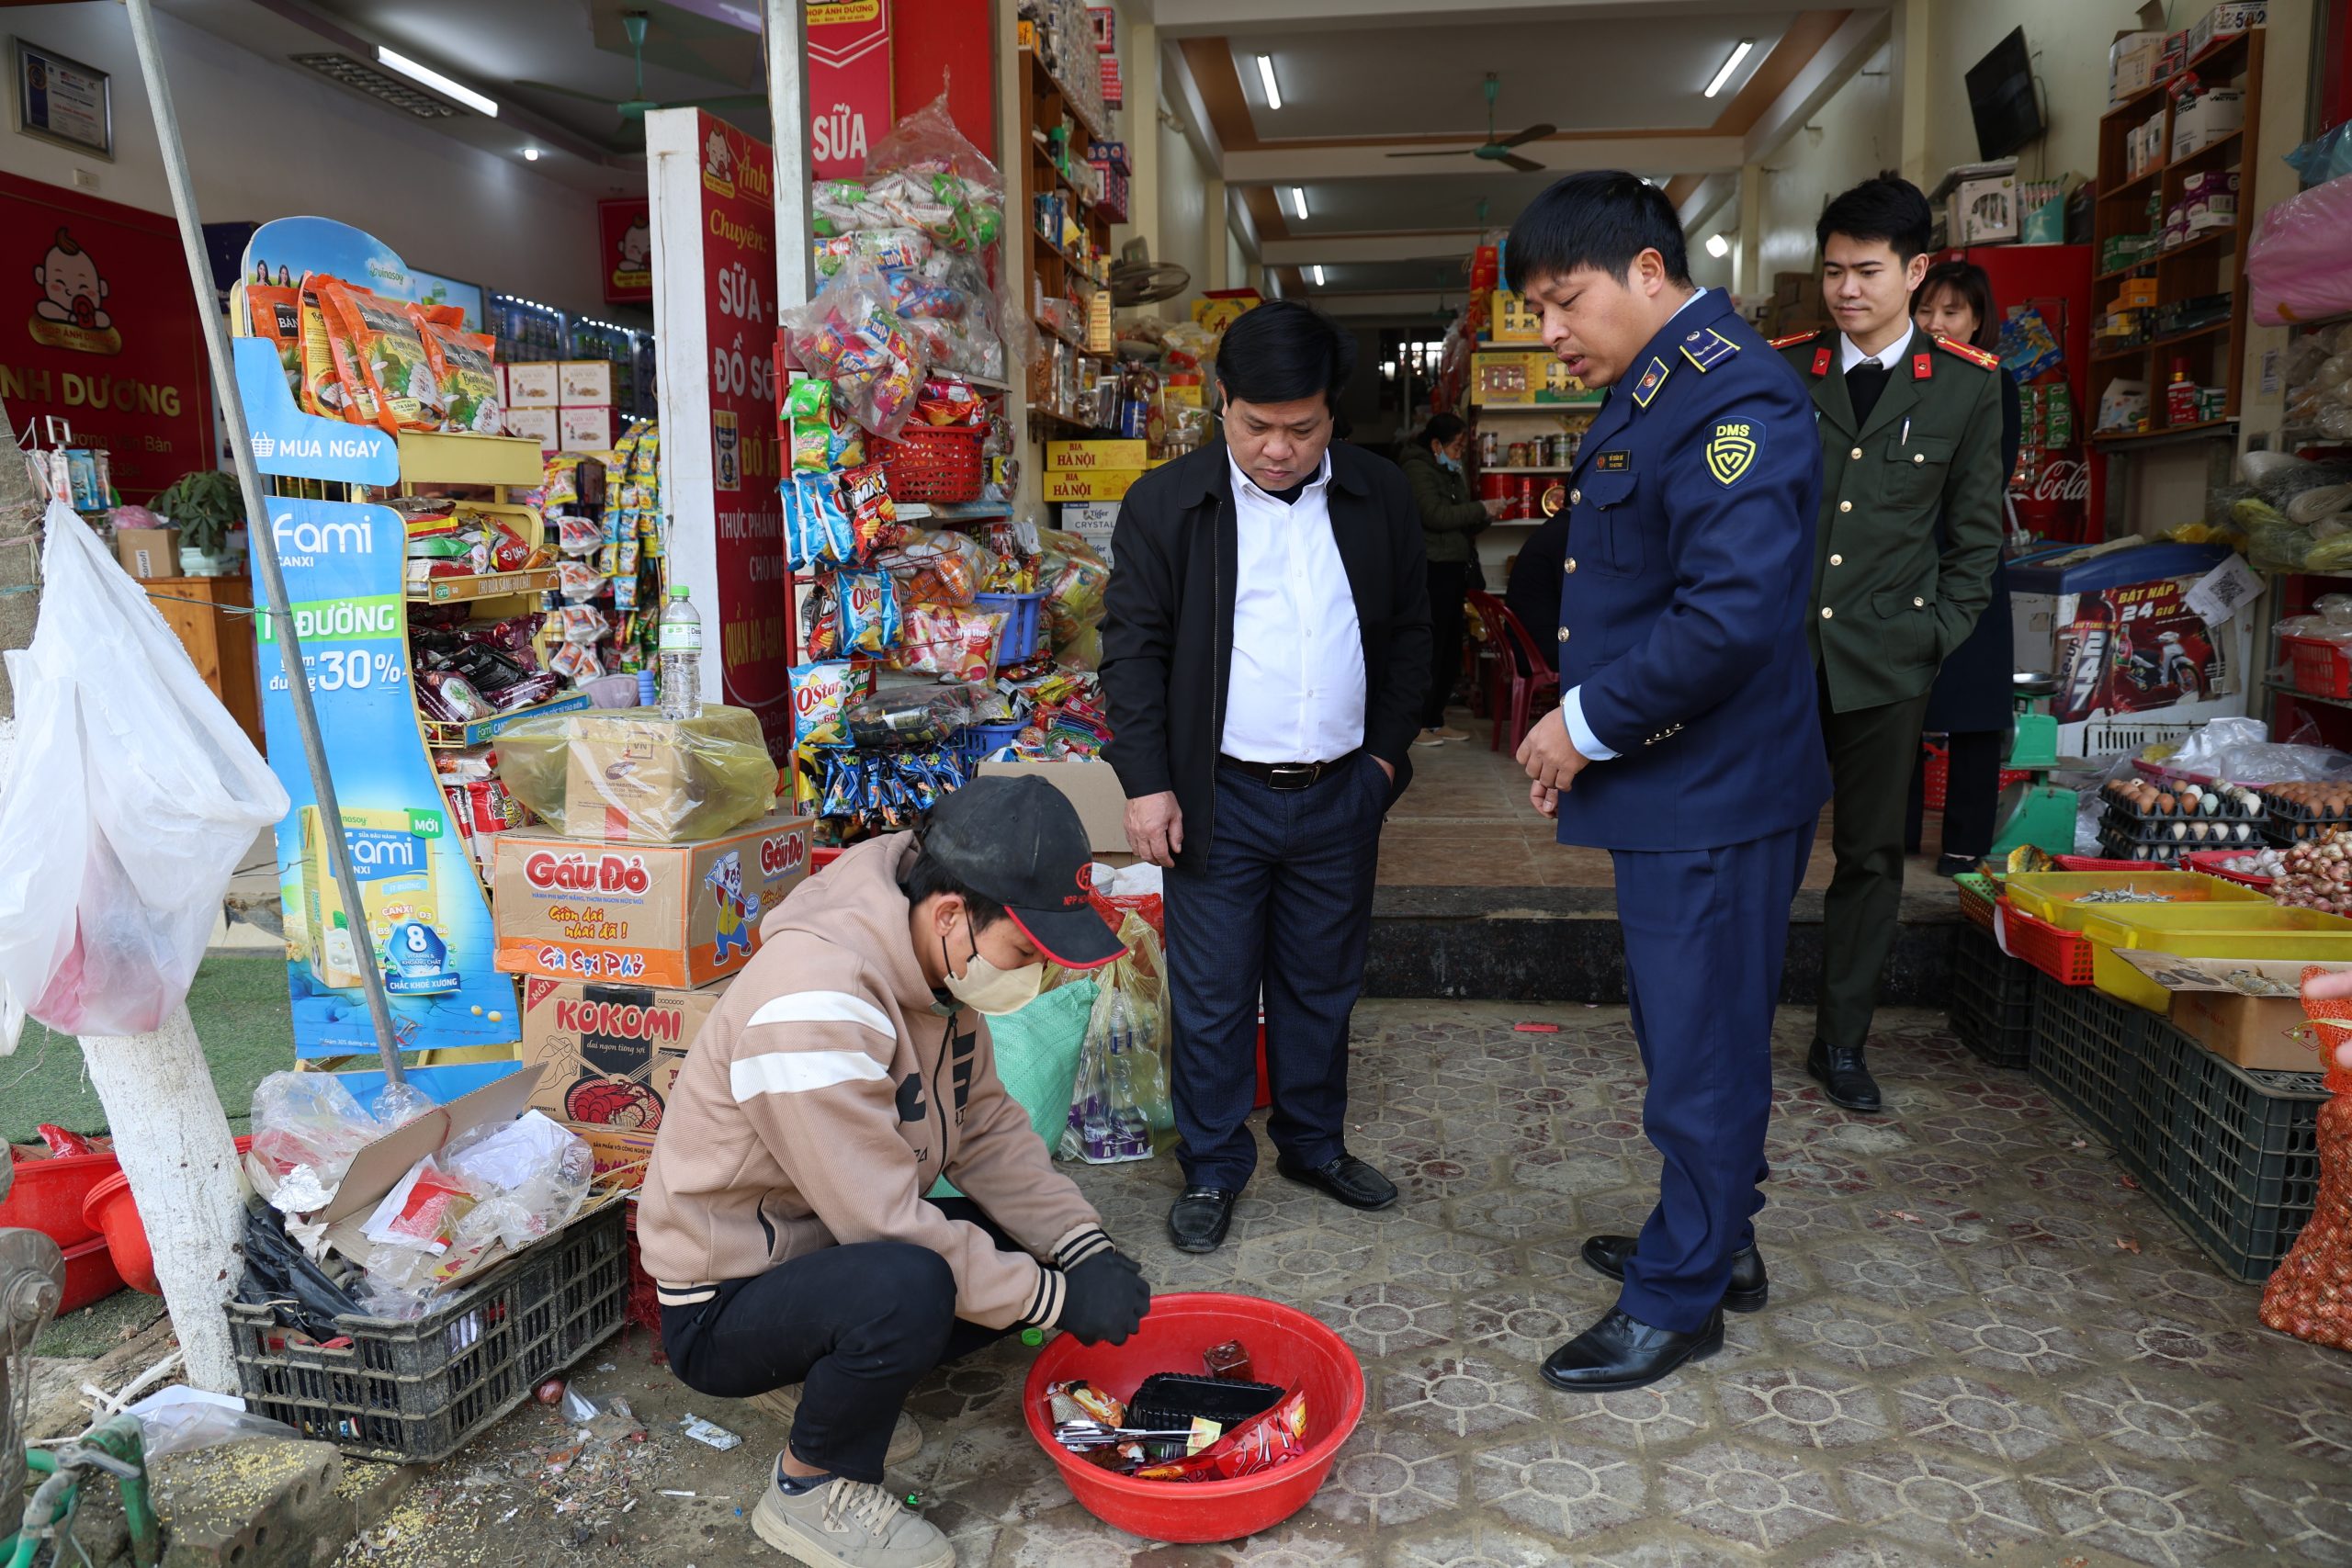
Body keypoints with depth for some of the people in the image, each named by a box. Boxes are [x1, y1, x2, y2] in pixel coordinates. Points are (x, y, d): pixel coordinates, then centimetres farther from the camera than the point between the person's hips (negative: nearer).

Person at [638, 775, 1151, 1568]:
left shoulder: (942, 958, -6)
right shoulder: (815, 1000, -33)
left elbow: (988, 1126, 1)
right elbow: (889, 1224, -30)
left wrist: (1084, 1251, -11)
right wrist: (1060, 1300, -21)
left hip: (833, 1250, 9)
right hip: (722, 1305, -8)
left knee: (1035, 1251, -3)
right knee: (908, 1284, -35)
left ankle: (824, 1377, 14)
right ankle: (811, 1490, -5)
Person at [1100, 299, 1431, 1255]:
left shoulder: (1380, 499, 5)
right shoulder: (1167, 504, -4)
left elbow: (1408, 632, 13)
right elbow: (1133, 647, -4)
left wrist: (1389, 750, 6)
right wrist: (1146, 783, -9)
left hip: (1341, 797, 3)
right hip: (1220, 798, -2)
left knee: (1322, 986, 16)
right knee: (1211, 997, 5)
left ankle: (1314, 1144, 34)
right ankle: (1213, 1169, 22)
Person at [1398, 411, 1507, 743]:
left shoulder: (1452, 474, 22)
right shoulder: (1417, 470, -6)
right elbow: (1435, 515, -19)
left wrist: (1484, 518, 8)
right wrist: (1481, 509, -13)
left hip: (1453, 572, 9)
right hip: (1431, 570, -9)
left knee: (1450, 653, 10)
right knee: (1430, 650, -9)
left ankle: (1434, 721, 18)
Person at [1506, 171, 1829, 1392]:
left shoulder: (1729, 395, -19)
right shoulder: (1653, 393, 13)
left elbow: (1733, 610, -29)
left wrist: (1589, 721, -19)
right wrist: (1582, 733, 9)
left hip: (1715, 797, -10)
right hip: (1673, 787, 10)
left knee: (1700, 1050, 4)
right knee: (1692, 1037, 21)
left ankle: (1679, 1299, 21)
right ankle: (1712, 1241, 38)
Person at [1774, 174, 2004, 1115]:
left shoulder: (1967, 385, 4)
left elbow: (1976, 531, 7)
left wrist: (1940, 633, -2)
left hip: (1886, 658, 1)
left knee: (1871, 855, 8)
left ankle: (1841, 1044, 21)